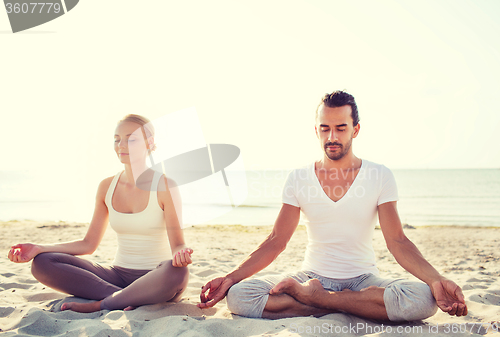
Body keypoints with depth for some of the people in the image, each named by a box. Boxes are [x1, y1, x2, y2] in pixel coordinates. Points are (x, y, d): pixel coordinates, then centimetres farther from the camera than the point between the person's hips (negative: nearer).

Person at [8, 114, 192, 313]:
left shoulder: (165, 186, -9)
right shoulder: (107, 187, 6)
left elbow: (177, 244, -12)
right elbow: (89, 244, 8)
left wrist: (180, 254, -37)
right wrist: (39, 249, -4)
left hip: (156, 281, -4)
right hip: (118, 276, 4)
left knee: (177, 272, -41)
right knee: (42, 263, -13)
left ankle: (99, 305, -23)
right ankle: (124, 297, -22)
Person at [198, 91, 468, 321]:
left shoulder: (380, 177, -2)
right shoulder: (298, 179, 2)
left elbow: (397, 241, -7)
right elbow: (276, 241, 1)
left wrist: (436, 280, -26)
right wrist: (231, 277, -12)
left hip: (363, 279, -1)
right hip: (312, 275, 1)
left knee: (422, 300, -33)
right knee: (237, 296, -25)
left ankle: (312, 296, -18)